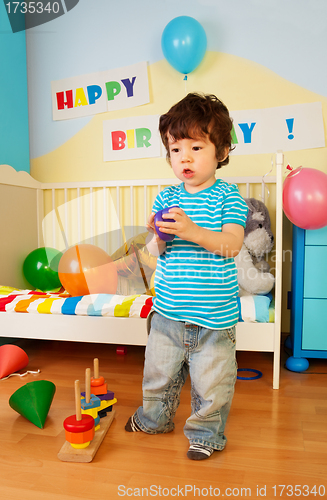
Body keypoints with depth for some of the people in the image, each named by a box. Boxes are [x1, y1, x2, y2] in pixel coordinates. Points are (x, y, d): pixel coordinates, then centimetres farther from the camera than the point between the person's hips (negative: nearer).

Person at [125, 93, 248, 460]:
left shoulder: (227, 196, -7)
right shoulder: (166, 198, 3)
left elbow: (232, 244, -19)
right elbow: (155, 251, 2)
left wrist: (192, 231, -32)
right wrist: (158, 239, -21)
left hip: (214, 314, -3)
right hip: (168, 309, 4)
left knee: (211, 381, 11)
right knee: (158, 372, 20)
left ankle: (206, 433, 37)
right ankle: (154, 418, 47)